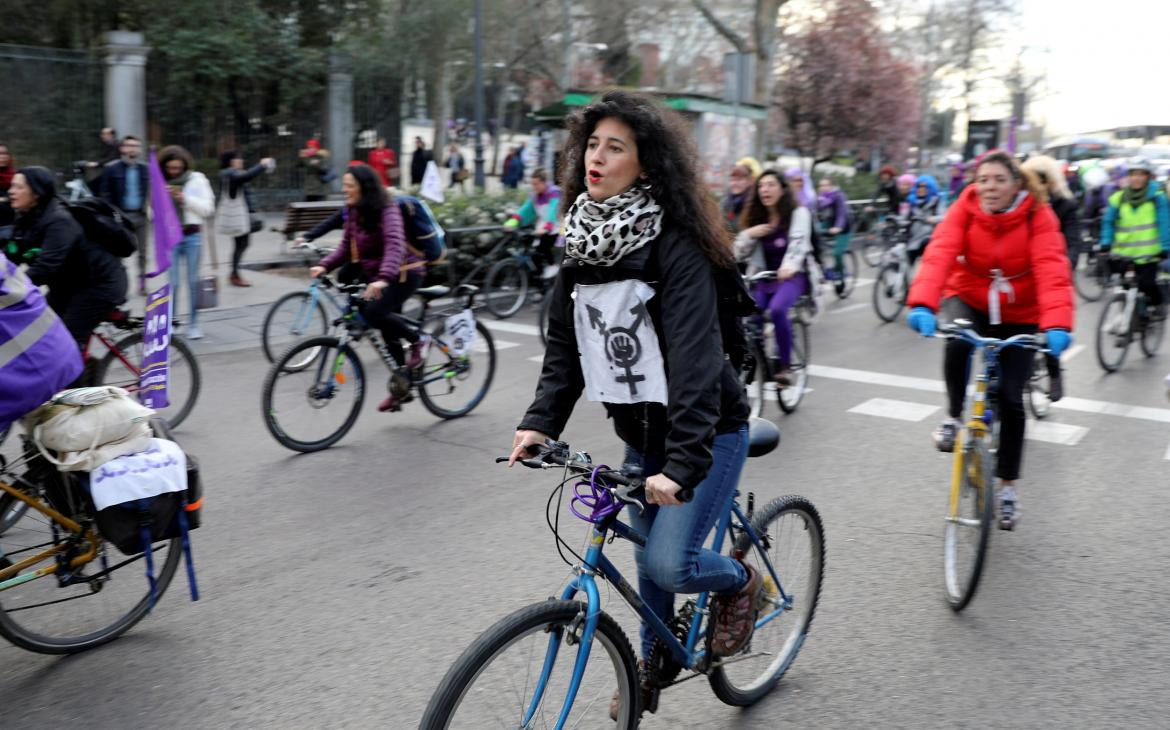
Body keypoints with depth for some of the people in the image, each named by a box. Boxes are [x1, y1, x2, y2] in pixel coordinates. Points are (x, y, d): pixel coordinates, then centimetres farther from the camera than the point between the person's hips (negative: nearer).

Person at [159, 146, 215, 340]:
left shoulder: (197, 180, 4)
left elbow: (208, 208, -2)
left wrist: (185, 199, -11)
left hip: (192, 235, 0)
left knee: (193, 280, 3)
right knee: (173, 282, -3)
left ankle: (193, 324, 13)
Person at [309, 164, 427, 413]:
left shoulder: (387, 211, -21)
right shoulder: (353, 212, 3)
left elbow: (395, 245, -35)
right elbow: (346, 247, 6)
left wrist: (383, 278, -50)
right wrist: (323, 266, -11)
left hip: (403, 274, -8)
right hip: (376, 276, 8)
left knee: (374, 312, -29)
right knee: (388, 330, 12)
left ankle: (418, 339, -7)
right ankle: (400, 387, 24)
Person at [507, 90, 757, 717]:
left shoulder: (676, 244, -22)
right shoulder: (583, 238, 0)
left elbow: (695, 355, -30)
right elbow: (565, 341, 1)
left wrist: (683, 461, -37)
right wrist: (541, 422, -12)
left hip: (707, 429, -6)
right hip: (639, 429, 6)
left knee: (670, 562, -13)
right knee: (645, 552, 18)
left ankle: (740, 582, 21)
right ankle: (654, 661, 43)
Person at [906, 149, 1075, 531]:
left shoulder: (1038, 216, -18)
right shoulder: (965, 209, -16)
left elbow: (1052, 269, -31)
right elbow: (940, 253, -31)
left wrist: (1057, 324, -48)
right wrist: (922, 303, -49)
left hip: (1018, 315, 0)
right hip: (969, 300, 0)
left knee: (1011, 399, -2)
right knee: (958, 339, -35)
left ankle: (1007, 486, 18)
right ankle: (954, 416, -8)